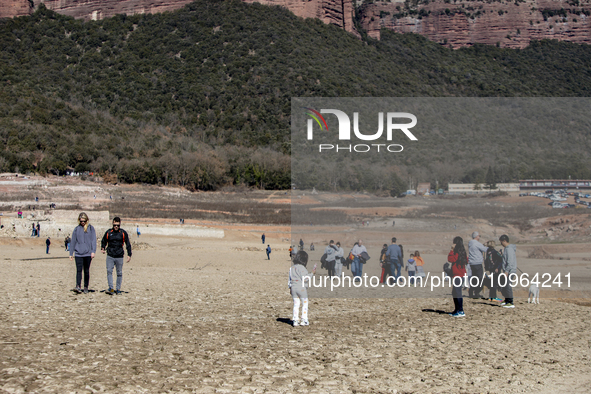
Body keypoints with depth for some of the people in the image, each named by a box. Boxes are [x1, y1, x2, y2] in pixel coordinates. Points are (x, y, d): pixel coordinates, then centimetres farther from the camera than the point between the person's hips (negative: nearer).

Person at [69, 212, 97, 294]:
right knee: (79, 270, -9)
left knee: (87, 271, 6)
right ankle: (78, 286, -16)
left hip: (88, 253, -1)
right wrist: (71, 253, 10)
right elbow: (73, 241, 12)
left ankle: (86, 287, 13)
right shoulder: (76, 229, 9)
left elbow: (93, 240, 0)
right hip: (78, 253, 1)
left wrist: (93, 251, -10)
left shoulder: (90, 228, 4)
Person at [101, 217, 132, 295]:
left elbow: (128, 244, 8)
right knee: (109, 271, -12)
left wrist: (129, 255, 3)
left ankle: (118, 289, 14)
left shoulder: (123, 233, 3)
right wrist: (102, 248, 1)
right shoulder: (108, 232, 5)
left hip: (119, 256, 0)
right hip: (110, 256, 0)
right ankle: (111, 288, -13)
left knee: (119, 273, 5)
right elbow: (103, 241, 20)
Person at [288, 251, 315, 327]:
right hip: (301, 288, -6)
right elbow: (305, 279, -18)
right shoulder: (301, 268, -15)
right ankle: (304, 320, 7)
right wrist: (312, 273, -10)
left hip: (293, 288, 6)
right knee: (305, 304, 7)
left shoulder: (292, 268, 8)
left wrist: (290, 287, 21)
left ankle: (295, 320, 8)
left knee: (296, 304, 11)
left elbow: (289, 278, 13)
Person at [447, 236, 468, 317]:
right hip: (461, 273, 10)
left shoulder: (457, 252, -15)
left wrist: (452, 250, -12)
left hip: (457, 275, -10)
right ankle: (456, 310, 21)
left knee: (457, 293, -10)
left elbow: (451, 259, -22)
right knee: (454, 293, 15)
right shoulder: (462, 252, 14)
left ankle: (461, 311, -10)